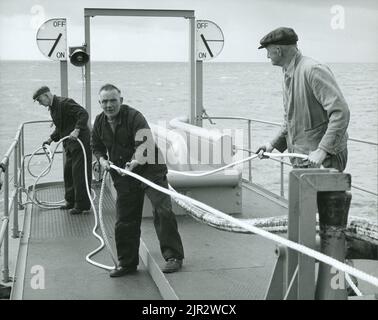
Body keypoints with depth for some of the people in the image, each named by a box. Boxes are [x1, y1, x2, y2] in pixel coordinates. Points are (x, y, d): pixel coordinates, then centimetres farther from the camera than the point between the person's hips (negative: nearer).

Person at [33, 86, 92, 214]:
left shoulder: (65, 103, -15)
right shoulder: (52, 108, 15)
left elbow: (83, 114, -25)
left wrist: (76, 130, -34)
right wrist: (51, 139, 17)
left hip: (80, 141, -10)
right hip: (69, 144, 10)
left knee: (79, 173, -7)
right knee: (68, 171, 14)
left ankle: (82, 204, -2)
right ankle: (71, 201, 24)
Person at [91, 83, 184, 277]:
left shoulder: (134, 117, -17)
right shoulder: (99, 123, 3)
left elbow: (144, 144, -28)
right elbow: (96, 146, 18)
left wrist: (136, 161, -45)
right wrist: (102, 159, -2)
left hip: (150, 170, -5)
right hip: (123, 177, 6)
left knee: (162, 210, -16)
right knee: (124, 221, 8)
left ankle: (173, 256, -6)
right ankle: (127, 263, 20)